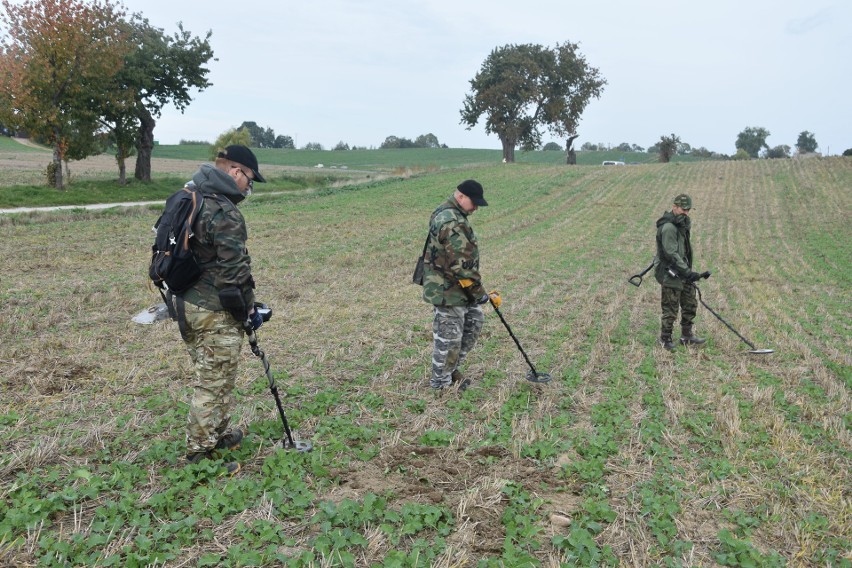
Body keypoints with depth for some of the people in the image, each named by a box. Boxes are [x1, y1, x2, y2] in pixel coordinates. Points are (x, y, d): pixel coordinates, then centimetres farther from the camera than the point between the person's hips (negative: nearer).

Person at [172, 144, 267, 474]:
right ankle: (200, 455, 10)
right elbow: (234, 272, -20)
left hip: (186, 304, 10)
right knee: (213, 383, 1)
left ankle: (219, 434, 38)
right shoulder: (225, 214, -21)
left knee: (210, 377, 22)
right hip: (215, 312, -10)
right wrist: (249, 310, -8)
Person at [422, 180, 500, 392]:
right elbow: (461, 264, -25)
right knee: (449, 336, 2)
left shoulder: (447, 214, 11)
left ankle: (450, 369, 29)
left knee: (475, 321, 19)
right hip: (447, 290, -11)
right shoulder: (452, 223, -24)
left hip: (457, 286, 11)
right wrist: (479, 292, -16)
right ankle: (441, 381, 18)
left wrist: (475, 288, 21)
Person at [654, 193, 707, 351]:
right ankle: (665, 339, 16)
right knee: (671, 309, -1)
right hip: (670, 274, -10)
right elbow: (672, 254, -26)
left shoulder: (681, 224, 15)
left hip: (683, 272, 10)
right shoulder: (669, 227, -21)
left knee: (690, 304, 16)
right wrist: (688, 272, -28)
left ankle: (686, 336, 30)